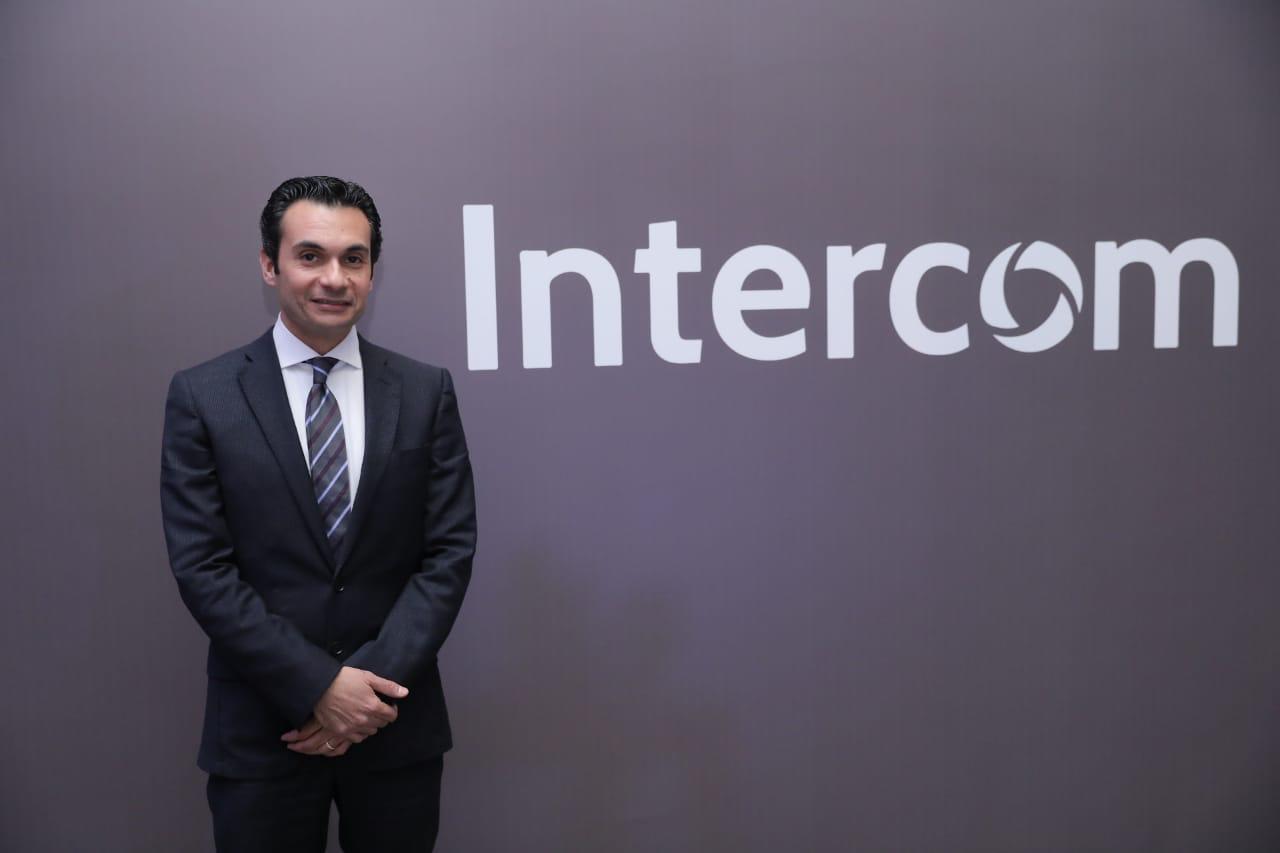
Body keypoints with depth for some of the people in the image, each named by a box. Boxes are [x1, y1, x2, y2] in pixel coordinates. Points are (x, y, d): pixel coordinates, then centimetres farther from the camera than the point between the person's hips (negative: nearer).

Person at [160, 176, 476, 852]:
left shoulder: (426, 391, 0)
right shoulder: (202, 396, -3)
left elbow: (450, 550, -3)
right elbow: (201, 567, -7)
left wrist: (375, 682, -12)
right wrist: (318, 686, -13)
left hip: (397, 726, 2)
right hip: (260, 731, -1)